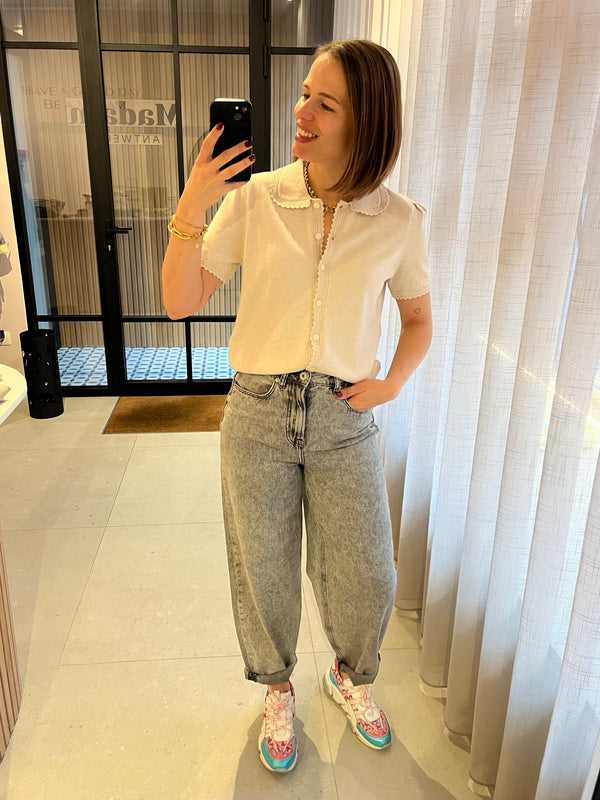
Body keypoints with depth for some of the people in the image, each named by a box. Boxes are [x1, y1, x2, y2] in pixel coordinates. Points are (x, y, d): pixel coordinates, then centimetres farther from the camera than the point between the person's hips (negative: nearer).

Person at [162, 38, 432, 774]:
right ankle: (278, 690, 44)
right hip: (257, 414, 0)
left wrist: (393, 381, -6)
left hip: (344, 420, 1)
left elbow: (419, 319, 11)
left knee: (365, 580, 11)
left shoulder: (398, 220, -4)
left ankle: (351, 677, 46)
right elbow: (180, 302, -6)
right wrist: (189, 210, -19)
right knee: (264, 573, 14)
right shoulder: (254, 198, -5)